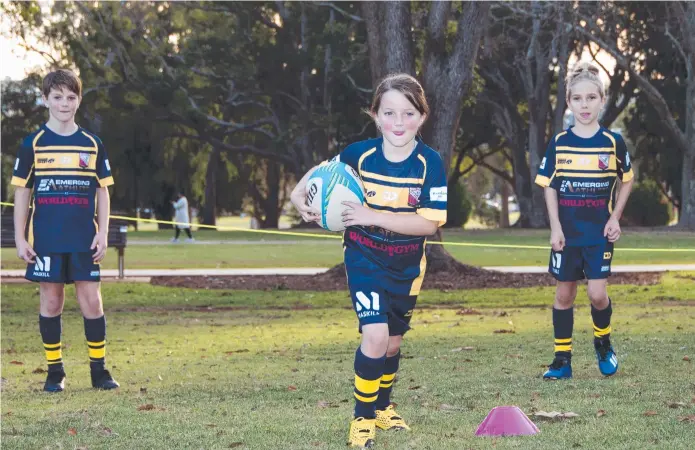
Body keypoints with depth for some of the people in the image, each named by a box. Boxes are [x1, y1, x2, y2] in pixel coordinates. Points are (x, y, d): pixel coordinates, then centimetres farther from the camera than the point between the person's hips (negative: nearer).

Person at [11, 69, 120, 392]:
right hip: (46, 240, -1)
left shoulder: (92, 144, 6)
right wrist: (20, 238, -1)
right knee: (50, 302, 3)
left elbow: (102, 192, 10)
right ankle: (54, 372, 12)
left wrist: (102, 233, 0)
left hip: (85, 240, 1)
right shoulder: (33, 144, 3)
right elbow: (22, 193, 4)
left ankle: (99, 369, 7)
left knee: (92, 302, -2)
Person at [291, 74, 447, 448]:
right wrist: (299, 194, -15)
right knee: (375, 336, -19)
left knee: (393, 342, 17)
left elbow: (429, 223, -24)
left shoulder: (430, 163, -18)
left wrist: (374, 217, -32)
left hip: (407, 266, 2)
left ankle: (382, 407, 42)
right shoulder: (360, 154, -16)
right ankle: (363, 418, -1)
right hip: (365, 259, -2)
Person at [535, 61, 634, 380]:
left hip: (599, 233, -1)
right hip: (567, 232, 1)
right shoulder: (559, 143, -2)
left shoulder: (613, 142, -3)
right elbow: (549, 187, 2)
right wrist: (555, 227, -5)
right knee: (564, 293, 7)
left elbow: (626, 181, 9)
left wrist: (615, 218, 0)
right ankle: (562, 359, 15)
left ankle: (603, 343, 19)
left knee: (597, 293, -10)